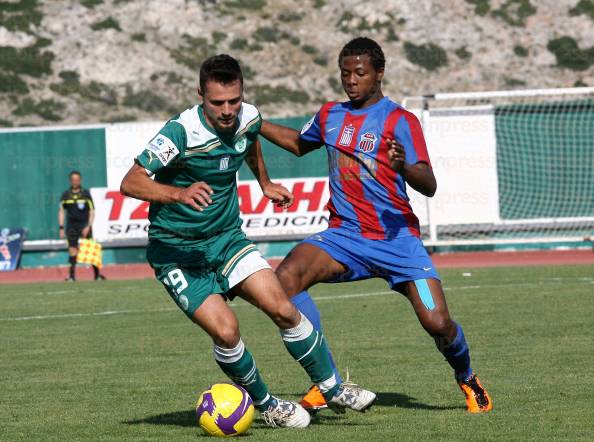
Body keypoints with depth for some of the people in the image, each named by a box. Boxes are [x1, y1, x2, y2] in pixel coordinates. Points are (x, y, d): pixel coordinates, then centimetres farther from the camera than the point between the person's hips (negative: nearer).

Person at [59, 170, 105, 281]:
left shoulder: (86, 194, 2)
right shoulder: (66, 195, 7)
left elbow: (92, 212, 1)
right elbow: (61, 211, 10)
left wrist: (88, 226, -9)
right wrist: (61, 228, 2)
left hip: (84, 225, -1)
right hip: (71, 225, 1)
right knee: (72, 250, -5)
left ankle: (97, 274, 5)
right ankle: (72, 275, -4)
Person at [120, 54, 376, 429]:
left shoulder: (249, 118, -6)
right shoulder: (182, 132, -25)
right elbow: (131, 183, -31)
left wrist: (265, 183, 28)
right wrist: (179, 193, -45)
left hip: (227, 237, 5)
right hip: (177, 251, -5)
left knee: (283, 309, -10)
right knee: (225, 331, -18)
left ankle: (332, 389, 9)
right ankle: (266, 405, 6)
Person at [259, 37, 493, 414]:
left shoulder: (400, 121, -7)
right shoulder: (330, 116, 11)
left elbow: (429, 187, -17)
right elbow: (299, 144, 34)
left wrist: (403, 166, -38)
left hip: (397, 238, -4)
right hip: (345, 235, 4)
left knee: (437, 322, -15)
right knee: (287, 276, -24)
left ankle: (468, 379, 23)